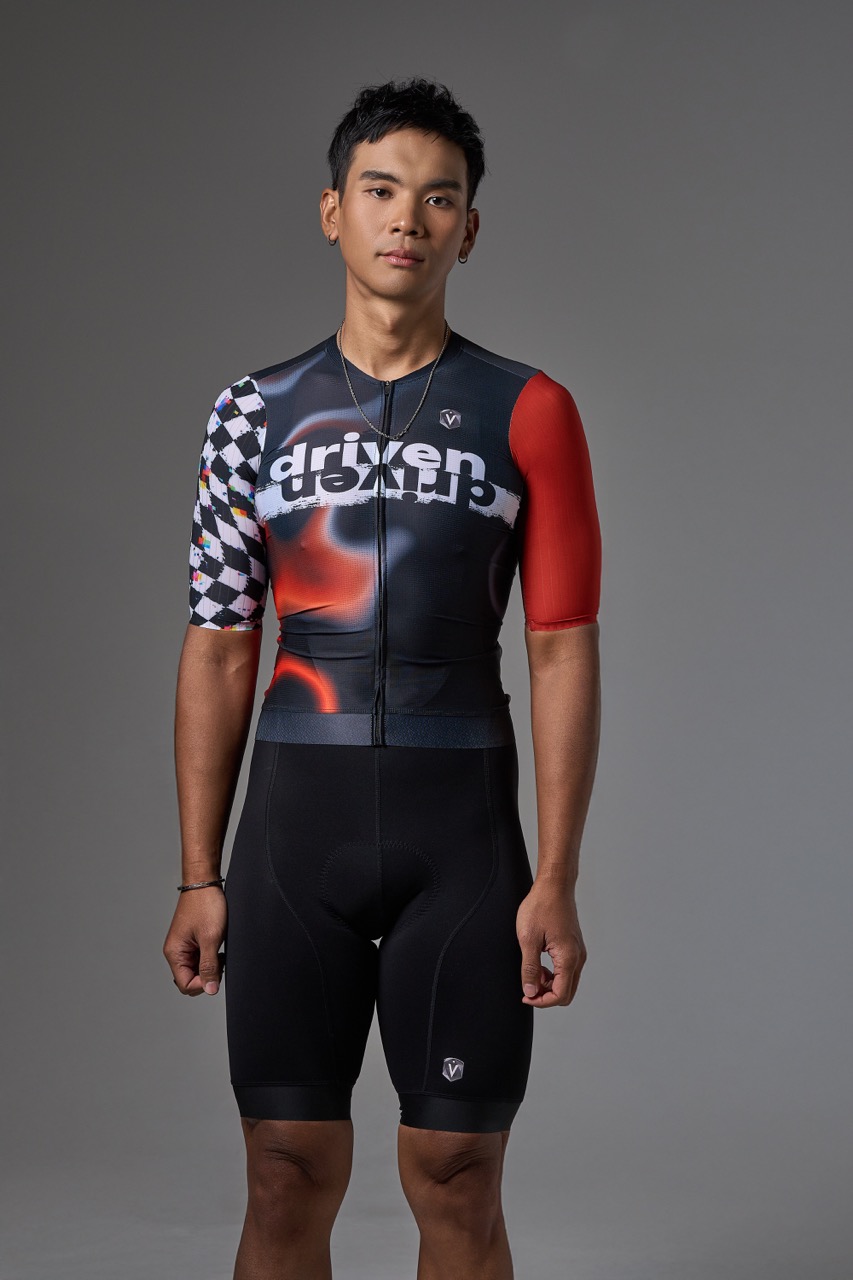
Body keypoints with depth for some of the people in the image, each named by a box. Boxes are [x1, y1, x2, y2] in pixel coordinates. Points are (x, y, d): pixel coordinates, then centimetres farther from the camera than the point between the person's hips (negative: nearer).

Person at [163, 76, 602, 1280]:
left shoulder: (526, 413, 3)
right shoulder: (257, 413, 7)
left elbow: (564, 650, 0)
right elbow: (219, 651, 8)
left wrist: (557, 881, -7)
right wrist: (200, 878, 3)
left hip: (462, 819, -1)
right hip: (296, 817, 1)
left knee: (457, 1181, 3)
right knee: (288, 1179, 3)